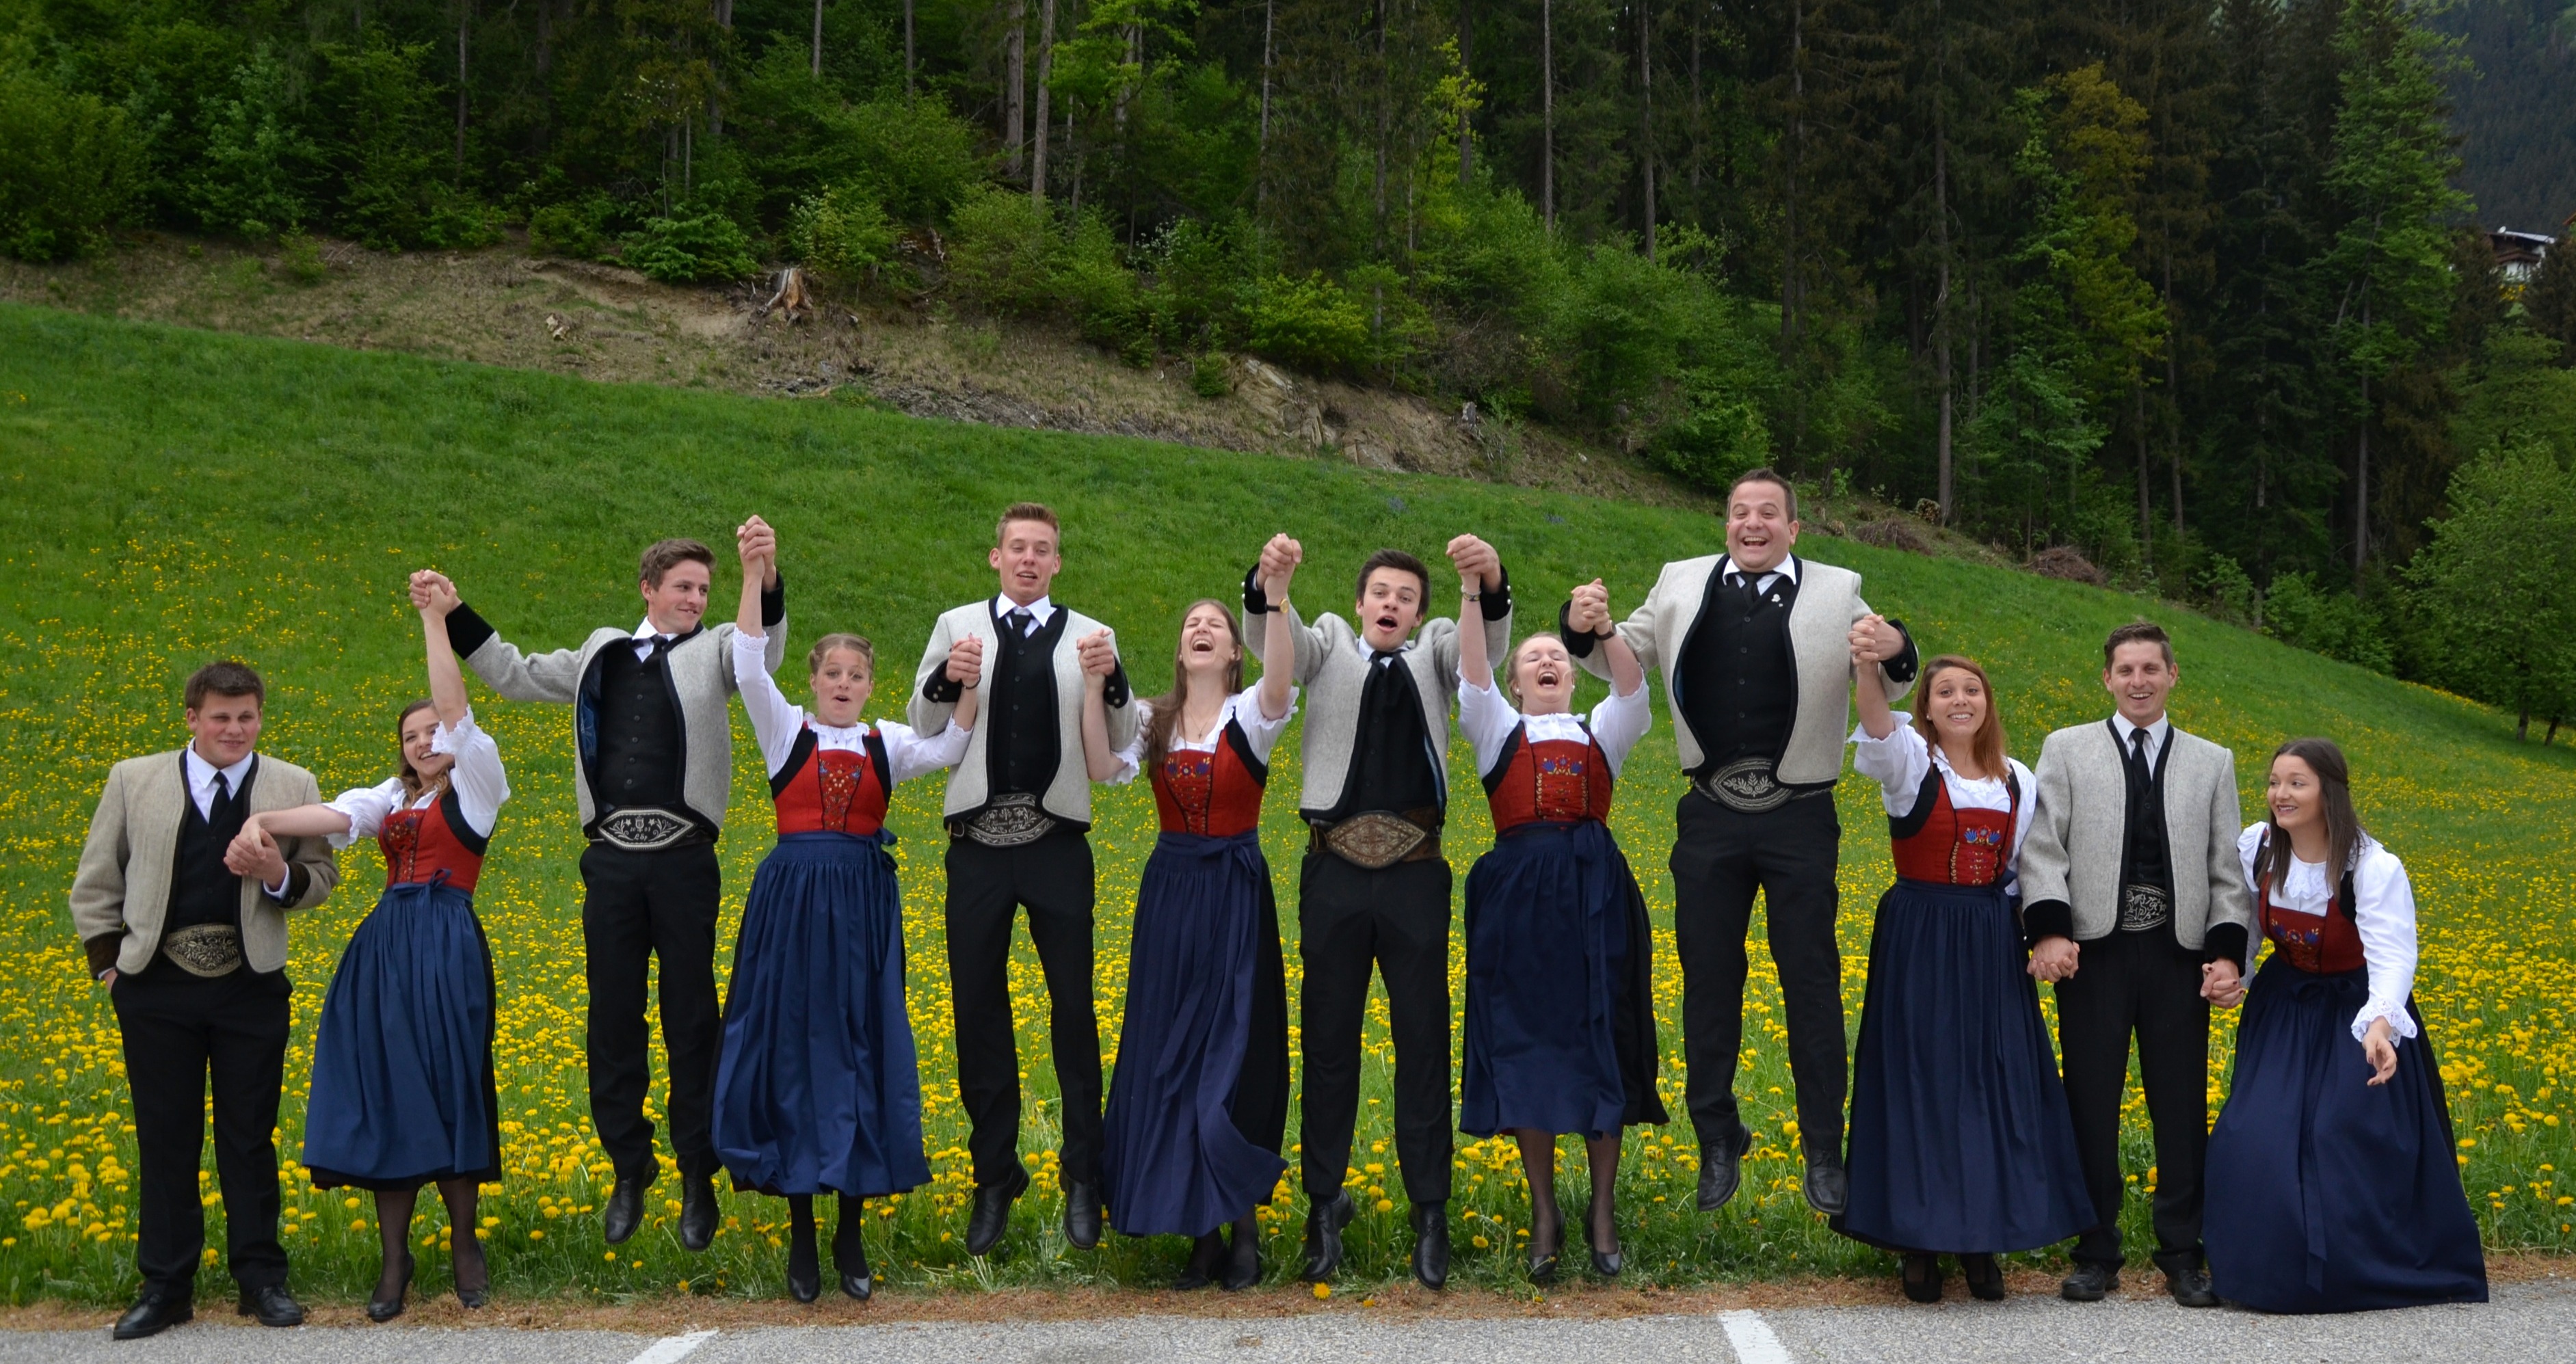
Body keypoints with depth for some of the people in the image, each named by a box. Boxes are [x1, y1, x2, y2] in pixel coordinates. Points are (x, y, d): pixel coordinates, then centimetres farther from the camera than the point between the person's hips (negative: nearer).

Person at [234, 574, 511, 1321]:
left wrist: (436, 620, -14)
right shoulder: (391, 798, 17)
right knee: (383, 1087, 1)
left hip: (447, 945, -5)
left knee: (447, 1084, -5)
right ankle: (394, 1256, 7)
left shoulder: (475, 786, 4)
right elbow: (337, 815, -2)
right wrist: (263, 818, -21)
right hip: (383, 948, 5)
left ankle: (465, 1244, 9)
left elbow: (457, 713, -10)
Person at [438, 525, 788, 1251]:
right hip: (611, 856, 3)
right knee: (613, 1015, 6)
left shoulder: (714, 651, 6)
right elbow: (516, 676, 26)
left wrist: (768, 579, -35)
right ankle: (629, 1170, 17)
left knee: (691, 1018, 2)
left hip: (683, 857, -3)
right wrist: (455, 617, 18)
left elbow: (767, 650, -16)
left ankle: (698, 1176, 10)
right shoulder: (603, 654, 17)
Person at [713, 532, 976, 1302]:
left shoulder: (886, 743, 10)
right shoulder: (785, 730, 5)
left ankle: (852, 1233, 11)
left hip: (863, 902, 2)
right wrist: (754, 577, -18)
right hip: (791, 899, -1)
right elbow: (748, 669, -9)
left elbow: (944, 751, -5)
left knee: (862, 1047, 2)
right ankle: (800, 1234, 10)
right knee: (792, 1044, 1)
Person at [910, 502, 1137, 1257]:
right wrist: (945, 680, -15)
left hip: (1056, 843, -1)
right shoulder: (957, 627, 8)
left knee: (1074, 1009, 2)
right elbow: (922, 731, 5)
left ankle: (1083, 1178, 12)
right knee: (978, 1011, 6)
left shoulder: (1090, 636, 7)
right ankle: (994, 1179, 18)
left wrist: (1111, 680, -16)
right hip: (978, 844, 1)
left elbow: (1119, 744, 3)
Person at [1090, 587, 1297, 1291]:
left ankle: (1244, 1229, 8)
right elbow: (1102, 767, -11)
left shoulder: (1249, 715, -3)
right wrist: (1093, 688, -22)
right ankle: (1202, 1232, 11)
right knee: (1172, 1054, 3)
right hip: (1169, 894, 3)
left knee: (1233, 1050, -3)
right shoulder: (1152, 720, 6)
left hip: (1235, 896, -3)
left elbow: (1281, 689, -27)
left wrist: (1276, 600, -40)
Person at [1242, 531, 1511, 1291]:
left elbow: (1489, 644, -8)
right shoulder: (1329, 649, 12)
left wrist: (1490, 582, -30)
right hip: (1335, 872, 0)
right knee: (1328, 1041, 5)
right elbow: (1266, 637, -8)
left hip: (1414, 875, 0)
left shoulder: (1434, 656, 13)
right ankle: (1325, 1202, 14)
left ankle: (1430, 1209, 9)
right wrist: (1266, 581, -31)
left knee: (1424, 1040, 3)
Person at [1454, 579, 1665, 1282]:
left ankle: (1603, 1208, 10)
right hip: (1517, 893, -1)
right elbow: (1472, 678, -4)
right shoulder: (1499, 731, 13)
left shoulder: (1601, 733, 15)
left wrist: (1607, 630, -22)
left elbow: (1633, 690, -4)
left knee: (1600, 1039, 0)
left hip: (1595, 889, 1)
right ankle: (1544, 1212, 7)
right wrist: (1473, 595, -17)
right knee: (1526, 1043, -2)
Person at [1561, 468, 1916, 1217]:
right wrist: (1584, 629, -12)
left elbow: (1893, 687, -1)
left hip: (1799, 820, -2)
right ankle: (1718, 1141, 23)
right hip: (1711, 818, 2)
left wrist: (1895, 652, -25)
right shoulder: (1682, 583, 5)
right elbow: (1624, 660, 10)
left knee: (1811, 985, 6)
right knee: (1709, 982, 9)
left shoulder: (1837, 591, 0)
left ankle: (1824, 1150, 18)